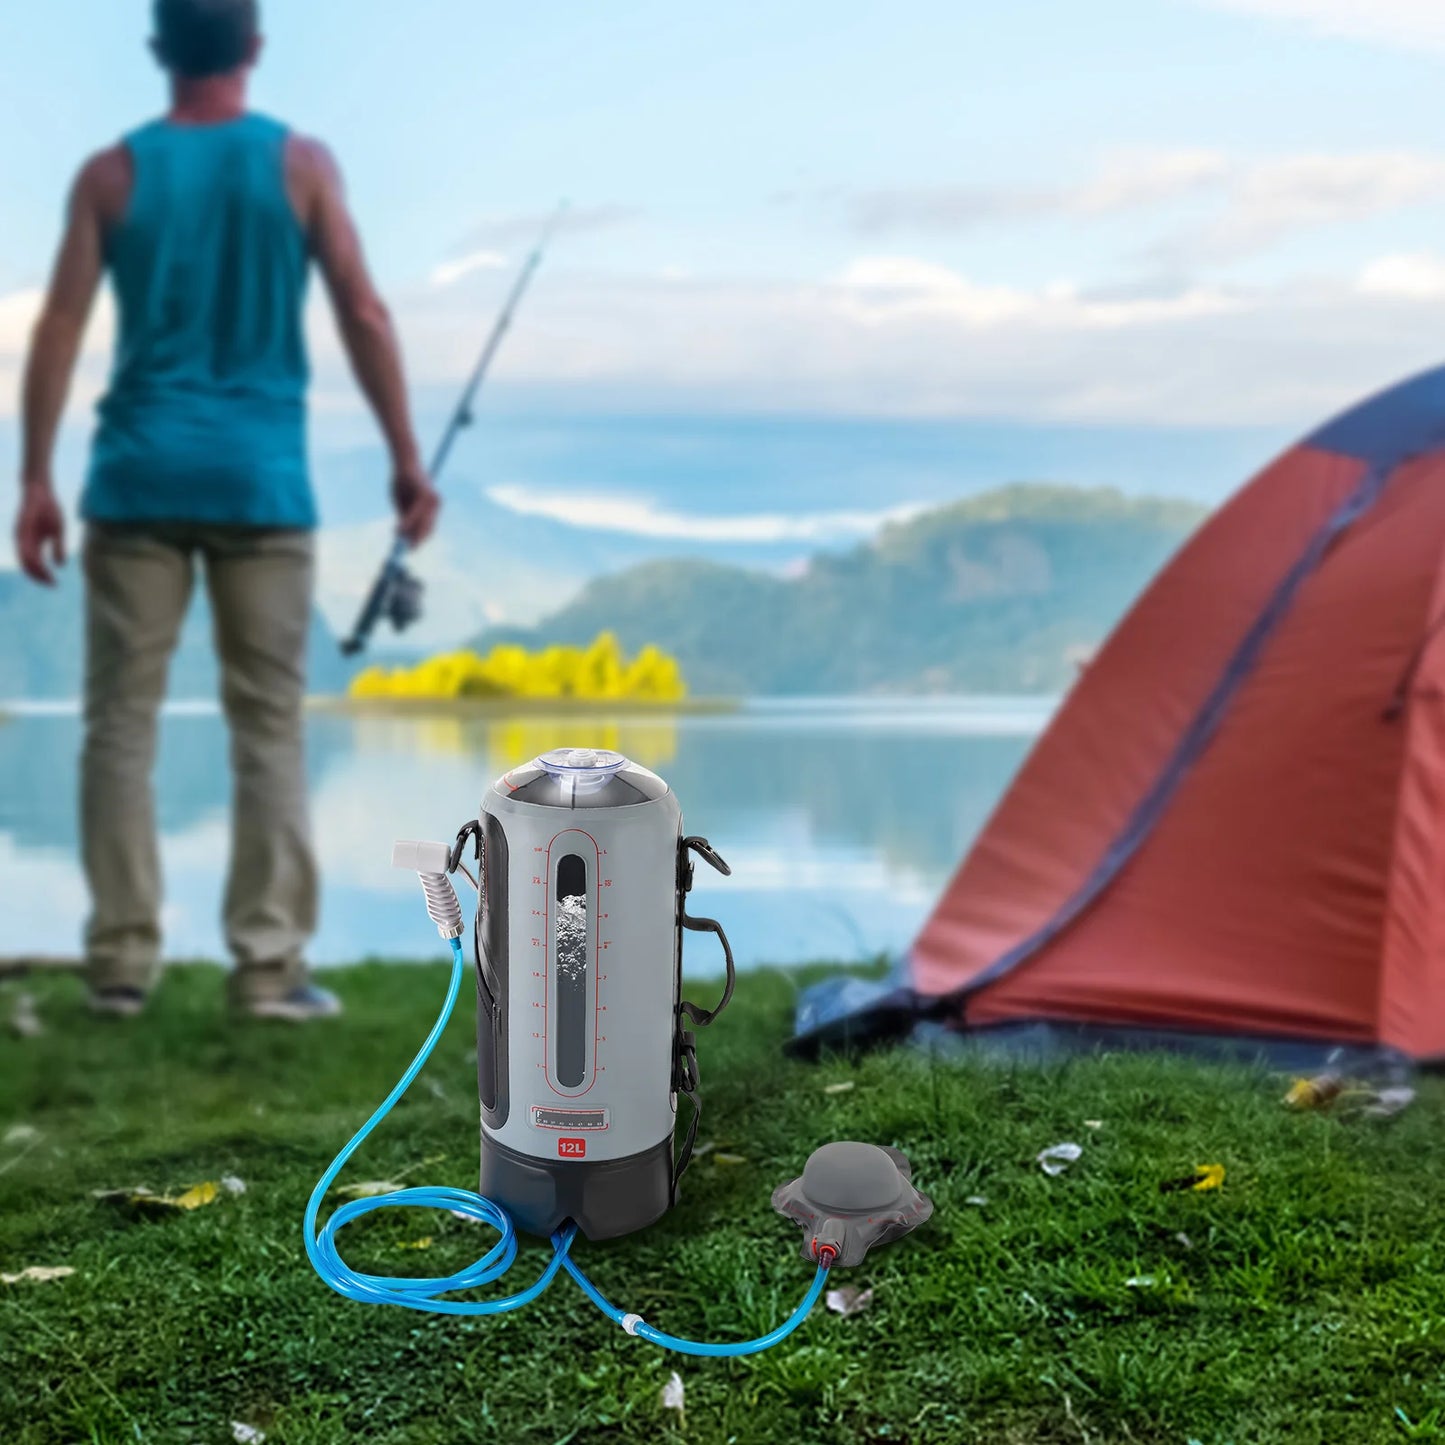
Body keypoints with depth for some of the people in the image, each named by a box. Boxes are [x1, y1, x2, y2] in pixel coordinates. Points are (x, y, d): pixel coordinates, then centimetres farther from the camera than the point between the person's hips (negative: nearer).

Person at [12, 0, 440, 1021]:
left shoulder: (113, 172, 7)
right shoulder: (301, 163, 4)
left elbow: (60, 330, 1)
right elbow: (365, 315, -2)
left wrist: (36, 479, 3)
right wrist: (407, 461, 2)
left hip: (139, 477, 1)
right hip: (261, 479, -1)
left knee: (122, 720, 6)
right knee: (269, 728, 2)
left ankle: (123, 958, 6)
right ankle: (271, 965, 0)